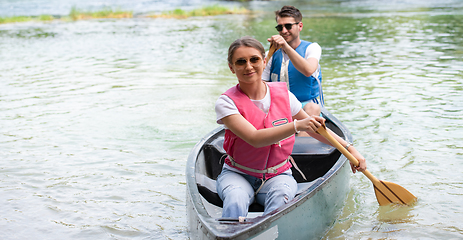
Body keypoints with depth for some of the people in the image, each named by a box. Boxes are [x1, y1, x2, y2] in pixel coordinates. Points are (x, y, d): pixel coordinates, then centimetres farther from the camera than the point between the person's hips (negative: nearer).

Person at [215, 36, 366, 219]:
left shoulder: (283, 94, 0)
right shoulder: (226, 102, -11)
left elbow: (315, 128, 12)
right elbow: (255, 138, -26)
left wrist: (349, 149, 2)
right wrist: (296, 126, -38)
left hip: (277, 176, 2)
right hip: (237, 174, -2)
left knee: (280, 197, -33)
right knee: (235, 200, -35)